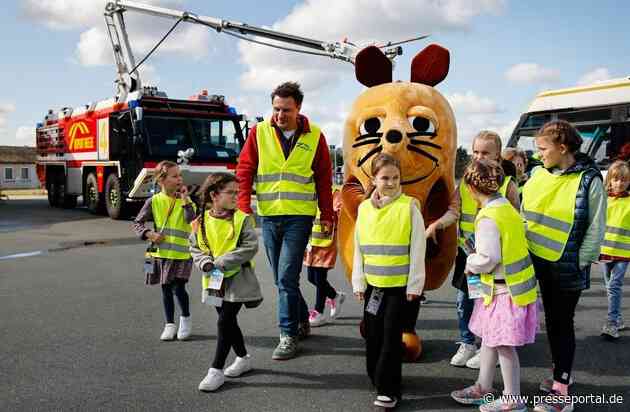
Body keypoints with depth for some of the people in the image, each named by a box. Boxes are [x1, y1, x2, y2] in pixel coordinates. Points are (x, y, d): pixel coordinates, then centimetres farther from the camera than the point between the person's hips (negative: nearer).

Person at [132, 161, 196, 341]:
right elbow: (138, 223, 4)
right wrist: (150, 234, -12)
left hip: (182, 253, -2)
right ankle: (170, 324, 25)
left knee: (179, 289, -5)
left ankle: (186, 319, 21)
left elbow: (192, 219, -18)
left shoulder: (184, 200, -2)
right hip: (161, 253, 2)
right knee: (166, 290, 11)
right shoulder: (154, 201, 0)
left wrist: (185, 199, -18)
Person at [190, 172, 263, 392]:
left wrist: (221, 262, -20)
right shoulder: (202, 221, 0)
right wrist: (205, 262, -13)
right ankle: (243, 358, 36)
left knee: (225, 321, -6)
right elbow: (195, 247, 7)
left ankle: (217, 369, 5)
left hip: (237, 279, -5)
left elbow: (250, 247, -18)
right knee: (228, 320, 16)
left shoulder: (242, 219, -11)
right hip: (214, 281, 5)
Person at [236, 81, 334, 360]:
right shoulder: (259, 133, 1)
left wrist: (327, 217, 3)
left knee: (287, 277, -7)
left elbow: (324, 179, 4)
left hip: (299, 216, -3)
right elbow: (244, 171, 0)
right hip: (268, 215, 3)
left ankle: (289, 335, 6)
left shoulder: (315, 136, 0)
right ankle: (302, 321, 33)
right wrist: (244, 209, -11)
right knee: (281, 278, 13)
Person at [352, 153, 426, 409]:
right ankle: (377, 377, 31)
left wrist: (414, 285, -8)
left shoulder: (409, 207, -7)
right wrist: (359, 282, 6)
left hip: (399, 284, -4)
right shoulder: (365, 208, 4)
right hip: (372, 283, 4)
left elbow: (417, 249, -7)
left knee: (391, 335, 1)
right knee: (372, 334, 12)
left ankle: (388, 389, 11)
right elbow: (358, 249, 8)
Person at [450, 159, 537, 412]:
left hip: (504, 290, -10)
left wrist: (470, 264, -7)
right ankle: (483, 387, 34)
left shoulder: (488, 218, -22)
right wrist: (477, 253, 13)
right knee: (488, 337, 20)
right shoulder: (508, 209, 7)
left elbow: (488, 259, -26)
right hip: (513, 284, 10)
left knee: (504, 345, 5)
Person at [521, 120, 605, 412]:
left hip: (567, 267, -6)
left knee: (562, 323, 2)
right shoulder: (538, 174, 2)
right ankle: (562, 373, 35)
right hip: (539, 261, 6)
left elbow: (596, 229, -11)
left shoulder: (589, 180, -14)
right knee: (551, 320, 17)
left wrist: (580, 263, -11)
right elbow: (524, 214, 11)